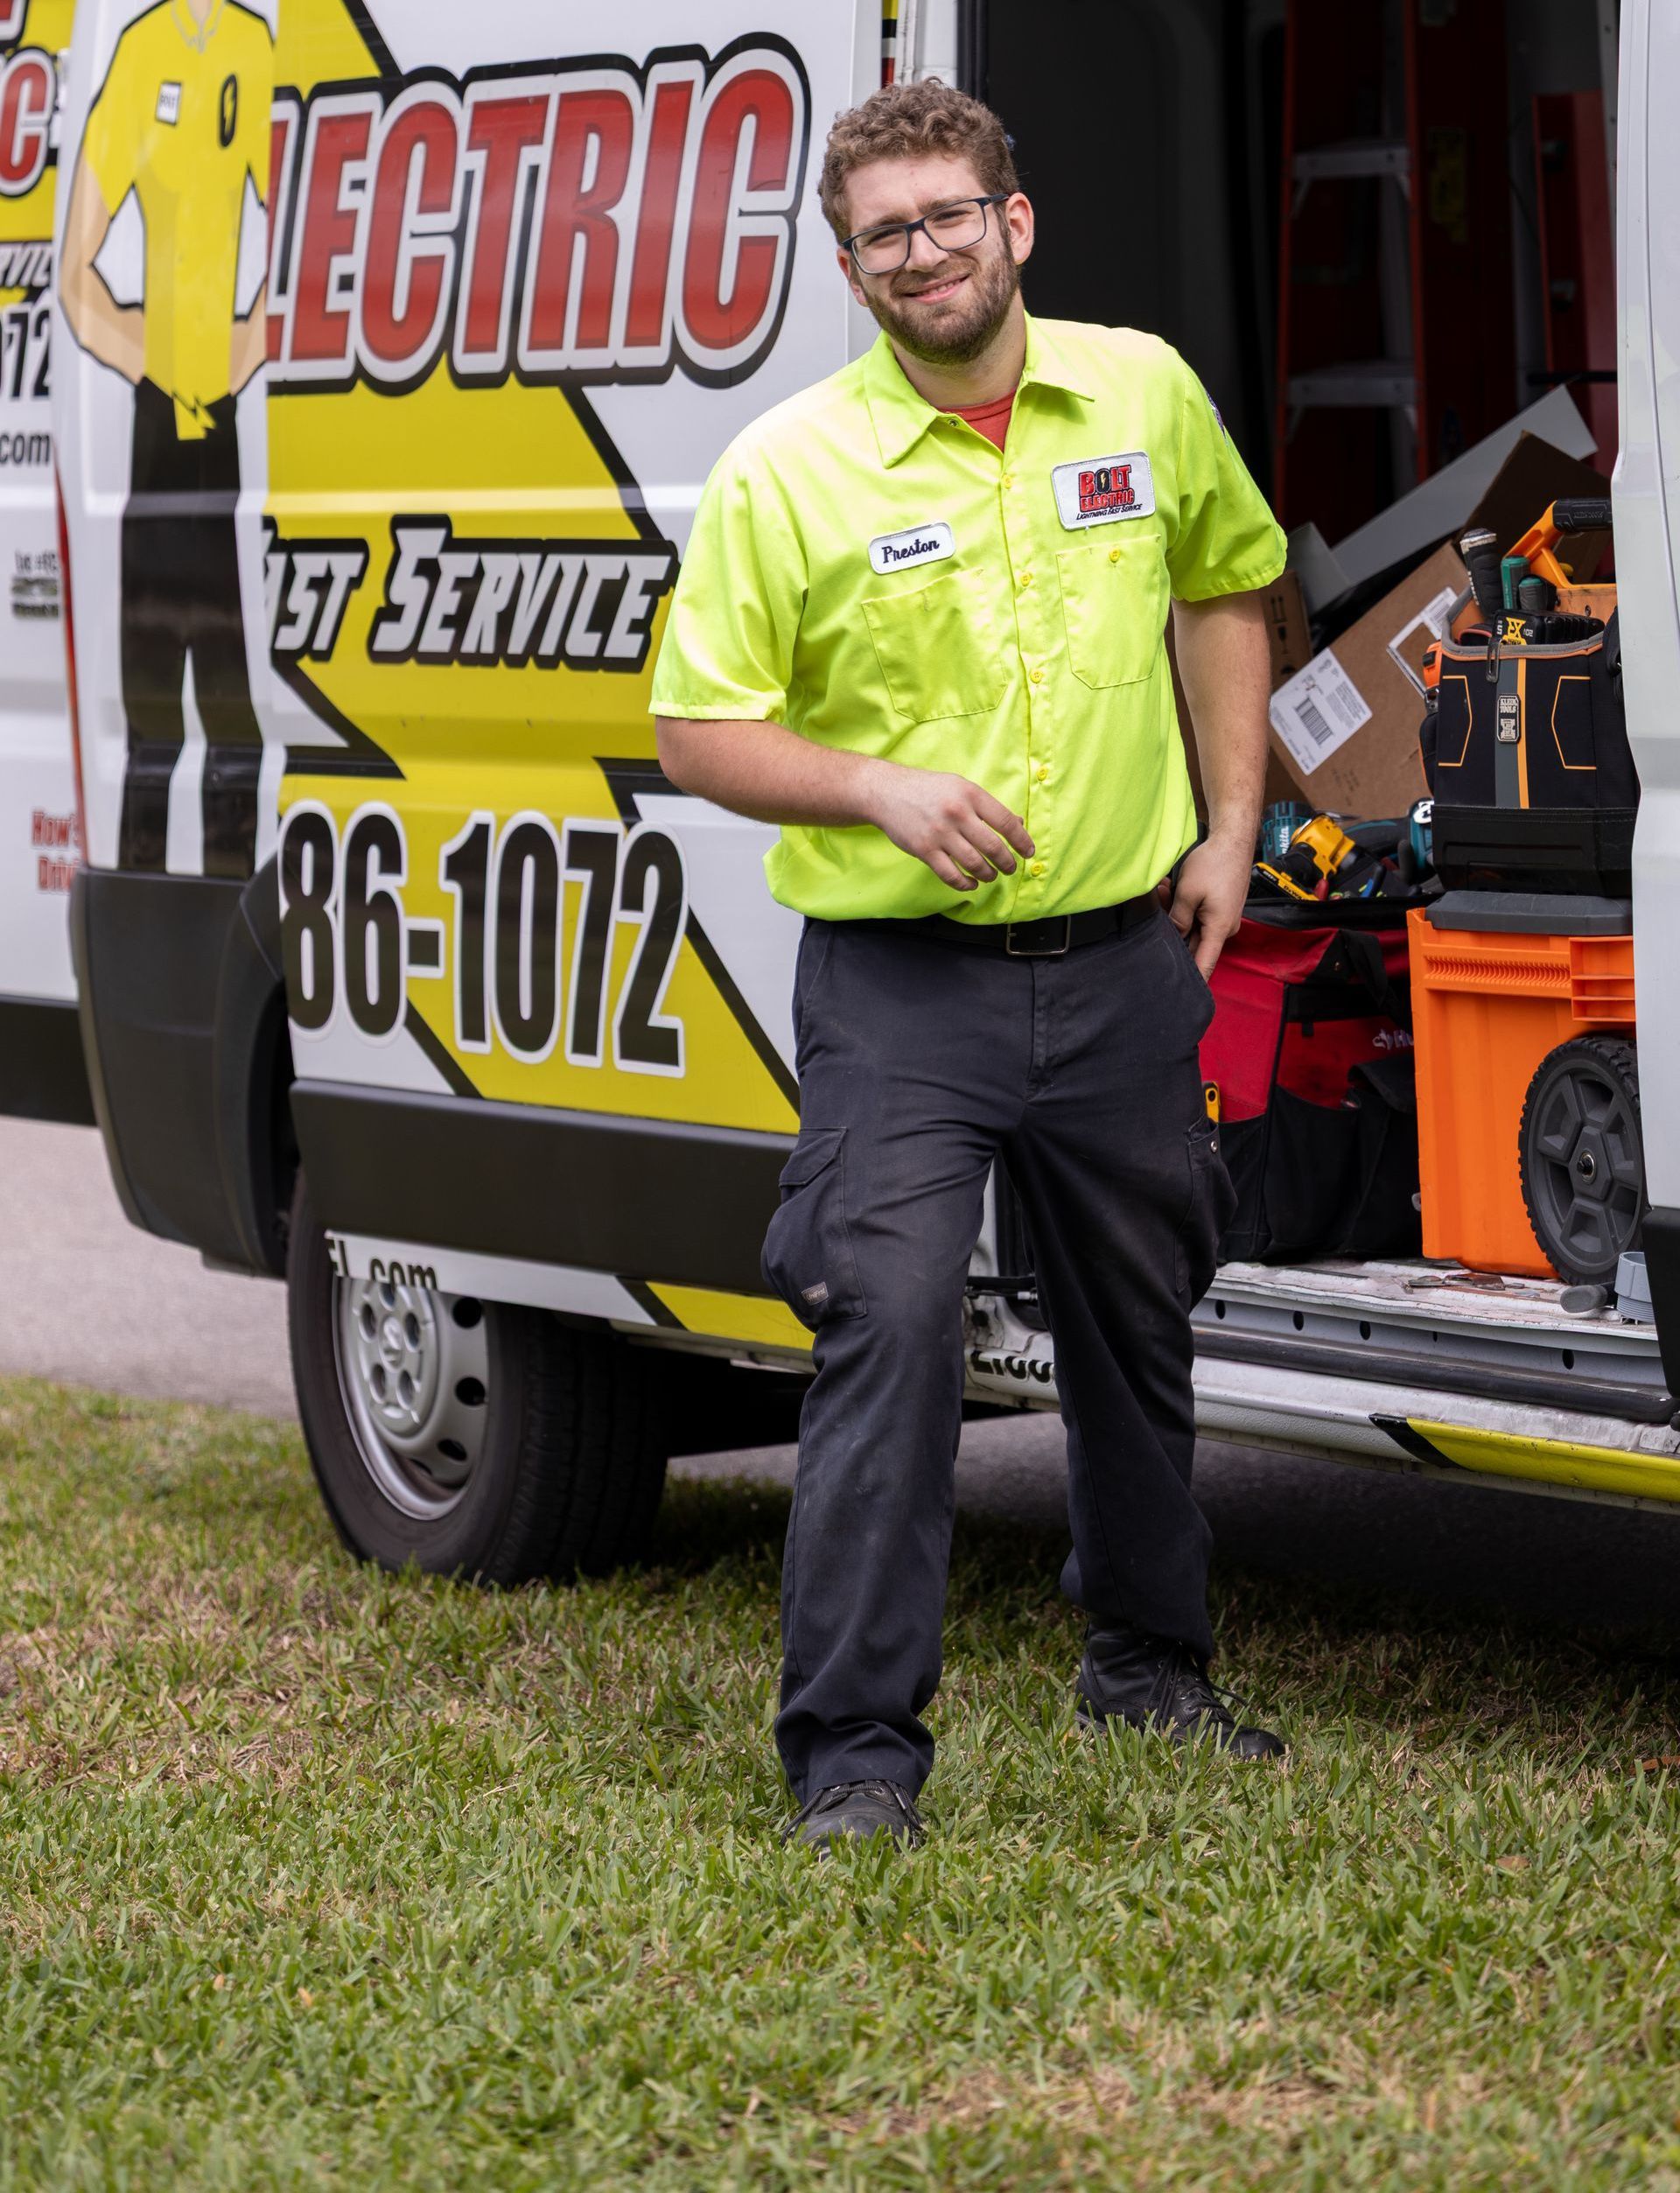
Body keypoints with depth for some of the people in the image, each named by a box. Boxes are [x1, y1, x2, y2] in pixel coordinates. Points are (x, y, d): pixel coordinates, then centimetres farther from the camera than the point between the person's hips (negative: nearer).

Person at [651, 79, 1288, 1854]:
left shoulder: (1145, 395, 4)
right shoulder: (787, 471, -7)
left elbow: (1225, 585, 18)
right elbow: (699, 726, -4)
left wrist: (1229, 826, 11)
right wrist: (883, 789, -19)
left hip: (1123, 960, 4)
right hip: (898, 986, -4)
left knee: (1139, 1330, 17)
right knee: (889, 1334, -14)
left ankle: (1150, 1666, 38)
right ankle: (855, 1752, -9)